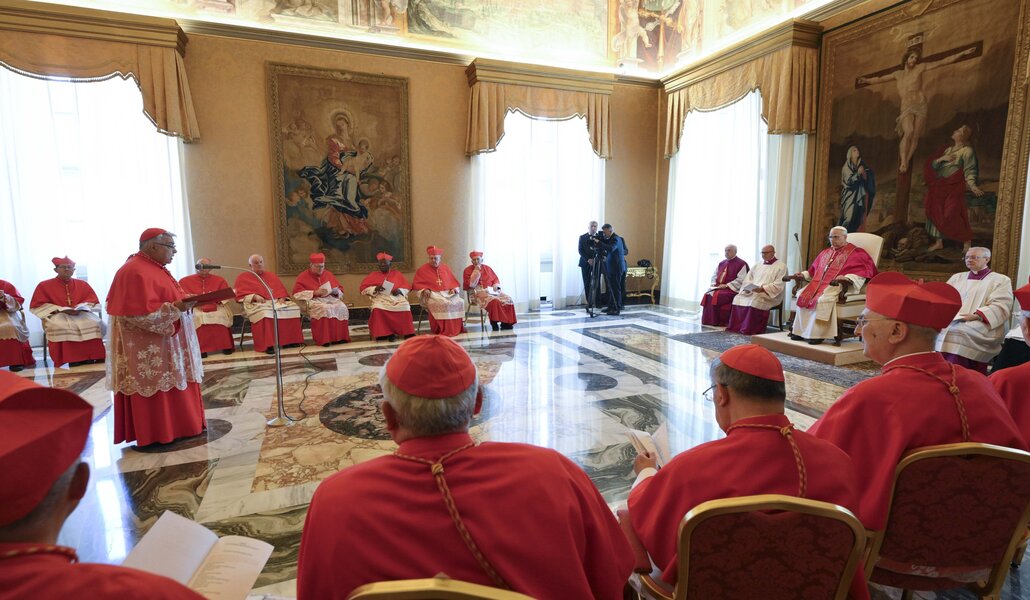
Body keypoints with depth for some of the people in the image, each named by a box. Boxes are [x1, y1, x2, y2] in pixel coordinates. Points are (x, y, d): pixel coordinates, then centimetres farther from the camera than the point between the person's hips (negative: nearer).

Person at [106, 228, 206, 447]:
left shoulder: (153, 268, 14)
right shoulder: (136, 272, -18)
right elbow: (141, 313, -24)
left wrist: (182, 301, 9)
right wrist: (175, 307, -27)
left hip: (160, 345, 10)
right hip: (148, 350, -10)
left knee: (168, 385, 14)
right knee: (157, 387, -3)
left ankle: (171, 427, 23)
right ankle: (154, 435, 8)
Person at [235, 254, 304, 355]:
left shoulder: (271, 276, 26)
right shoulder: (243, 277, 14)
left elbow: (281, 289, 18)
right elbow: (240, 295, 3)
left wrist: (282, 298, -4)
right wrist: (254, 296, -15)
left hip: (276, 301, 4)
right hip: (256, 304, -4)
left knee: (294, 308, -24)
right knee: (264, 313, -41)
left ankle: (289, 340, -21)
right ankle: (267, 345, -41)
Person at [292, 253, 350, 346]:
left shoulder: (329, 274, 18)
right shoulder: (303, 277, 7)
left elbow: (340, 291, 21)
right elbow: (297, 294, -5)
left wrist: (336, 291, -4)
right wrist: (314, 293, -14)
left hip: (331, 299, 4)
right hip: (314, 301, -4)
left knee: (342, 307, -29)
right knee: (325, 309, -38)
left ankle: (341, 337, -26)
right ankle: (325, 339, -34)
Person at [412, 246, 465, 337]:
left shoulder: (446, 268, 17)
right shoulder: (422, 270, 7)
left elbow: (455, 282, 19)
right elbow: (416, 284, 7)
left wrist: (453, 289, -2)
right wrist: (425, 290, -11)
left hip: (448, 293, 4)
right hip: (432, 295, -4)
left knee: (460, 301, -25)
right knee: (442, 304, -37)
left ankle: (457, 328, -16)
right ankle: (443, 330, -28)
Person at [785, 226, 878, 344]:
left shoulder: (855, 253, 3)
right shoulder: (825, 253, 24)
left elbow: (861, 273, -10)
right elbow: (813, 271, 30)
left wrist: (846, 278, -27)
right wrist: (803, 275, 13)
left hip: (839, 285, -7)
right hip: (819, 283, 7)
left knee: (823, 299, -34)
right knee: (802, 295, -17)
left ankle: (817, 333, -30)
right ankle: (800, 330, -15)